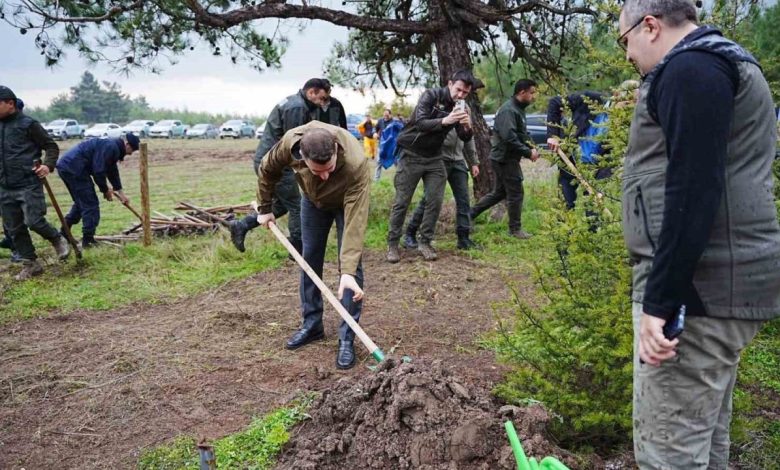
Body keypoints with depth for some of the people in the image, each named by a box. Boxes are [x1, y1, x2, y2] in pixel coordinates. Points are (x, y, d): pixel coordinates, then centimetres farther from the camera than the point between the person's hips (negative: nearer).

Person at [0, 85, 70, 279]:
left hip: (29, 185, -6)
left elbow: (51, 146, -4)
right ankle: (30, 264, 19)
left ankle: (58, 240, 17)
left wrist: (48, 165, -21)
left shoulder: (28, 124, -6)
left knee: (34, 221, -13)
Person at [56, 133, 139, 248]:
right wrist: (105, 190, -4)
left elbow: (112, 171, 28)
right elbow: (98, 171, -18)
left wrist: (120, 192, 28)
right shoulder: (110, 147, -15)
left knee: (81, 202, 23)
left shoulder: (113, 147, 18)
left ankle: (64, 234, 29)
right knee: (90, 203, -5)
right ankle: (88, 240, -1)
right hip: (74, 168, -11)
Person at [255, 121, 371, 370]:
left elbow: (354, 222, -44)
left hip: (347, 201, -3)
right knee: (309, 260, 7)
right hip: (313, 200, 4)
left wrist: (348, 271, -48)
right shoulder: (290, 142, -35)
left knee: (351, 265, -11)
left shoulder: (357, 165, -45)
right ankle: (311, 324, 23)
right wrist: (265, 208, 0)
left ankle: (347, 338, -3)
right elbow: (267, 170, -11)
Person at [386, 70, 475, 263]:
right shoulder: (431, 96, -15)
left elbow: (465, 139, -3)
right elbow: (420, 123, -27)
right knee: (401, 202, -2)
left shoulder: (461, 107, 0)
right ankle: (392, 244, 8)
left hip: (434, 157, 5)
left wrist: (468, 127, -26)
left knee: (435, 201, -1)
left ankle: (424, 242, 12)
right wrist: (444, 120, -42)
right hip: (411, 154, -5)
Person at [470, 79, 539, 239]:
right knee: (515, 193, 0)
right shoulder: (508, 110, -20)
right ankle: (515, 229, 13)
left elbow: (522, 134, 20)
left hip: (504, 158, 10)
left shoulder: (518, 109, 14)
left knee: (498, 192, 17)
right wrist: (528, 153, -21)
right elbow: (509, 138, -28)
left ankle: (469, 215, 22)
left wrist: (531, 147, 3)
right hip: (505, 158, -10)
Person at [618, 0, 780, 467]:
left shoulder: (689, 67, -11)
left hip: (697, 287, -11)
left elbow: (693, 190, -22)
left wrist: (659, 300, -22)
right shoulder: (726, 62, 22)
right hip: (727, 281, 11)